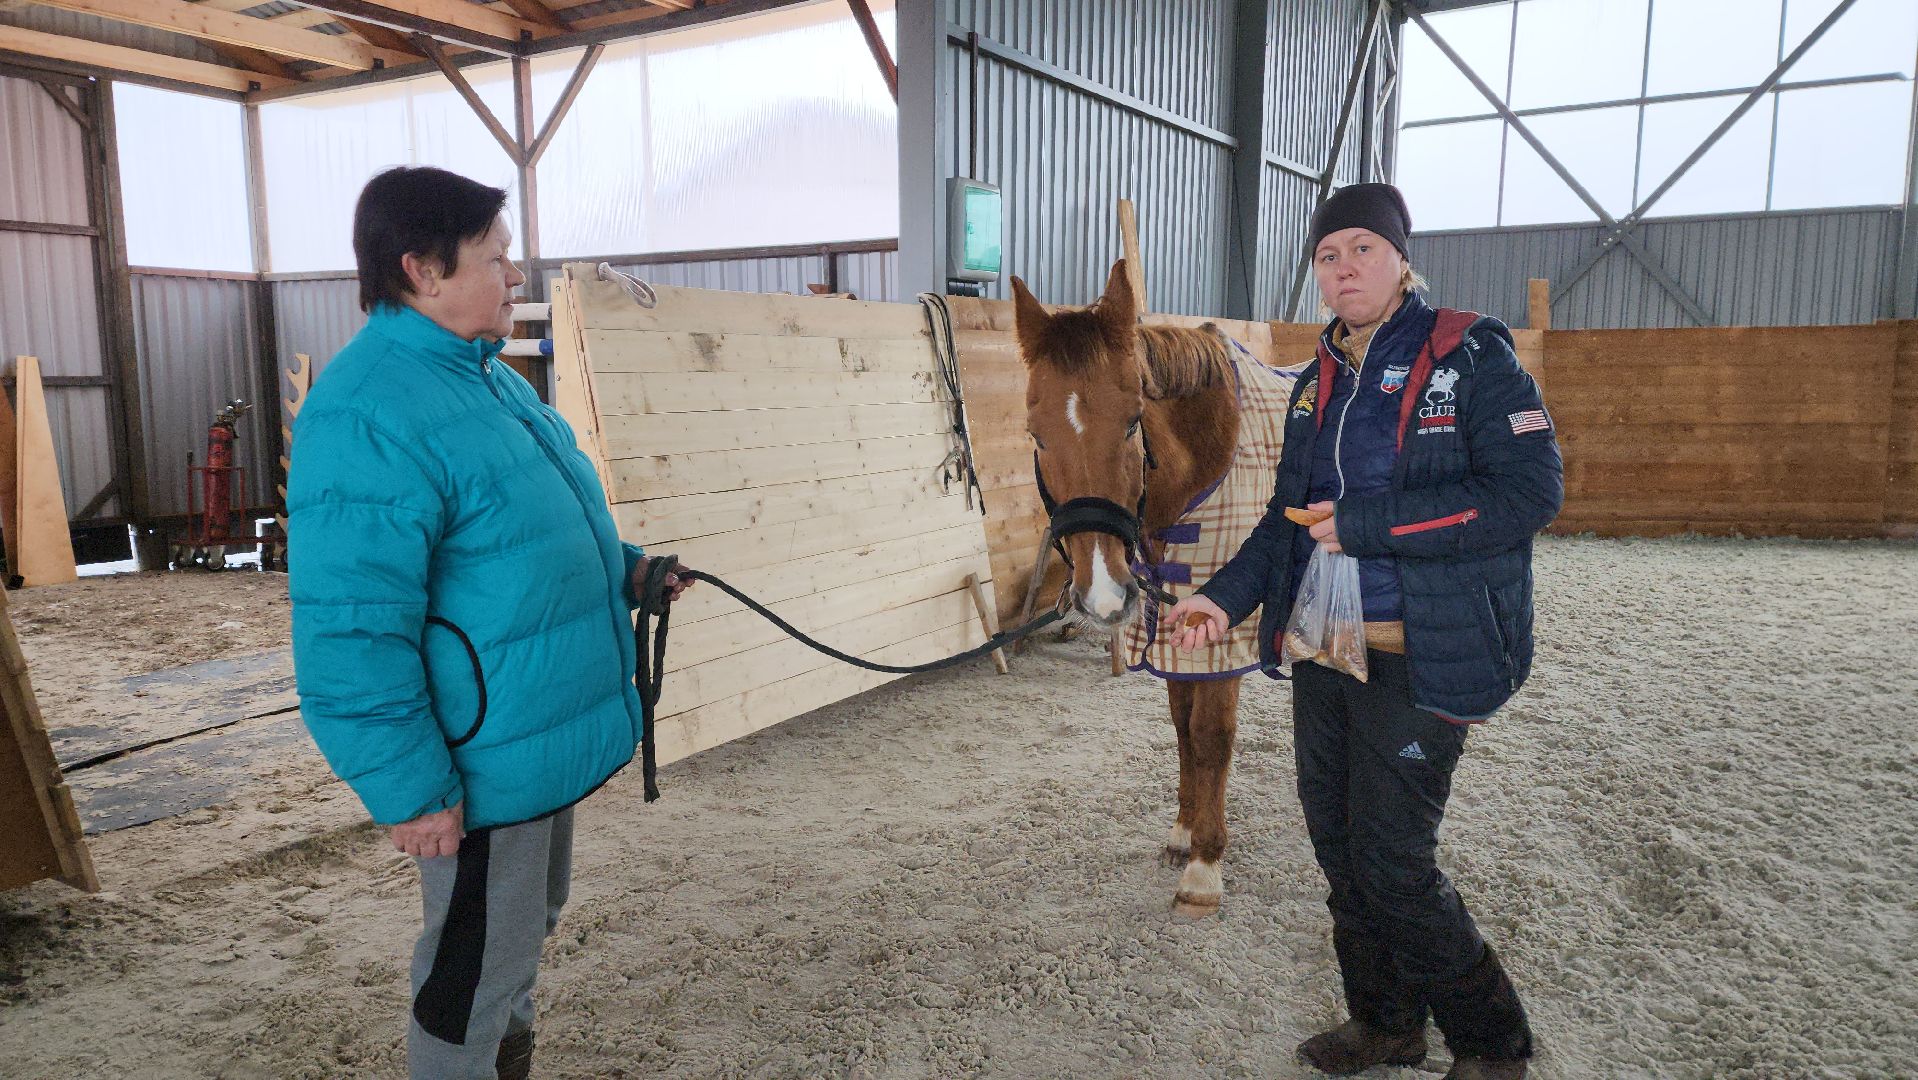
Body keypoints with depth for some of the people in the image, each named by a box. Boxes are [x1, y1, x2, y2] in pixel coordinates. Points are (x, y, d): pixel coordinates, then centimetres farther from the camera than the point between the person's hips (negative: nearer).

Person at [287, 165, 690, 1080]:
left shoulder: (486, 376, 8)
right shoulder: (367, 415, -24)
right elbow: (349, 635, -25)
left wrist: (622, 566, 6)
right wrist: (410, 790, -21)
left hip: (551, 730, 10)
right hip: (485, 766, -10)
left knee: (533, 919, 27)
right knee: (479, 960, 9)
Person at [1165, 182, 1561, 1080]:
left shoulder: (1472, 358, -9)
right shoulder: (1320, 381, 11)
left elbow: (1530, 492, -18)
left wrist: (1364, 524, -21)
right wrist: (1226, 597, 0)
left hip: (1420, 659, -7)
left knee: (1392, 864, -3)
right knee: (1338, 847, 15)